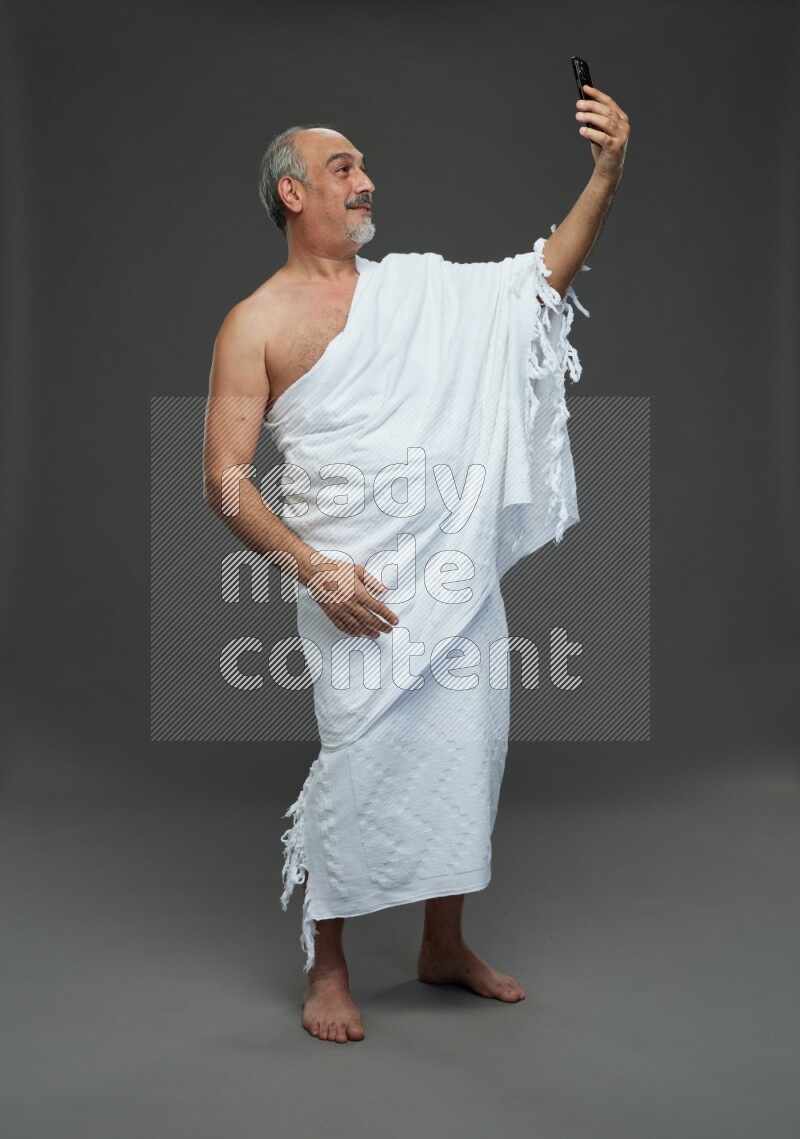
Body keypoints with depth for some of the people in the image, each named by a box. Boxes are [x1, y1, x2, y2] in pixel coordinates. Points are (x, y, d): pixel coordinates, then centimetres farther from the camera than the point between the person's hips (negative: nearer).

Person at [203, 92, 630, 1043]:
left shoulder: (412, 285, 14)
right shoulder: (257, 324, -1)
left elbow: (541, 277, 10)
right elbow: (225, 480, -5)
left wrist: (606, 177, -4)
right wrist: (311, 568, -17)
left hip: (462, 571, 6)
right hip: (356, 586, -5)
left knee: (467, 750, 10)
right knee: (361, 765, -6)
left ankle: (444, 945, 29)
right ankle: (327, 967, 16)